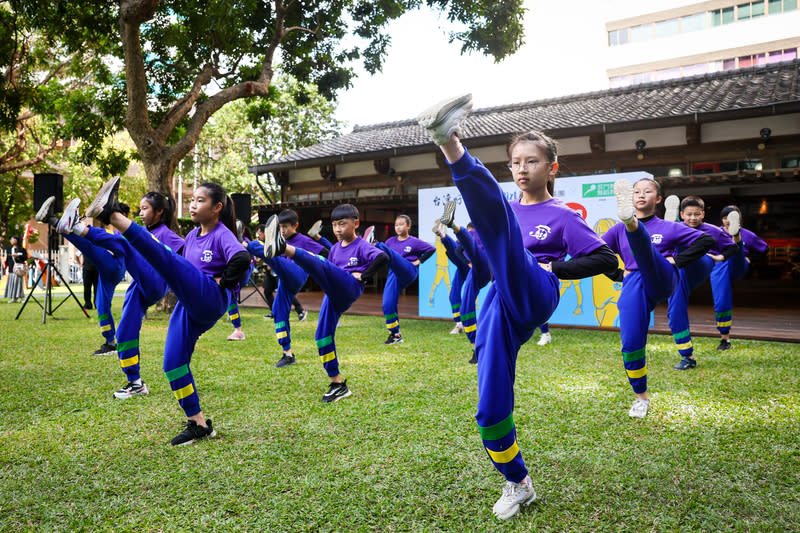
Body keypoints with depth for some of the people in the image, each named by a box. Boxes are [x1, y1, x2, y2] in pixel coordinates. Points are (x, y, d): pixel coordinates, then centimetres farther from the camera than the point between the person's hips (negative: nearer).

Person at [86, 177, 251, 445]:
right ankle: (198, 423, 12)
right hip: (188, 307, 9)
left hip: (210, 300, -9)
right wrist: (180, 283, 19)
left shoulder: (222, 235, -3)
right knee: (173, 363, 4)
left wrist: (222, 282, -13)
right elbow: (183, 262, 37)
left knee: (164, 255, -24)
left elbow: (242, 258, -23)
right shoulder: (192, 236, 22)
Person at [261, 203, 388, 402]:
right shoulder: (335, 248, 24)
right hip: (332, 295, 8)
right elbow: (328, 271, 32)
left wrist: (364, 275, -15)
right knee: (322, 336, 3)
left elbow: (383, 257, -16)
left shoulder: (361, 246, 2)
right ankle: (338, 384, 12)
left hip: (350, 289, -8)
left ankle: (283, 248, -54)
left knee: (321, 264, -28)